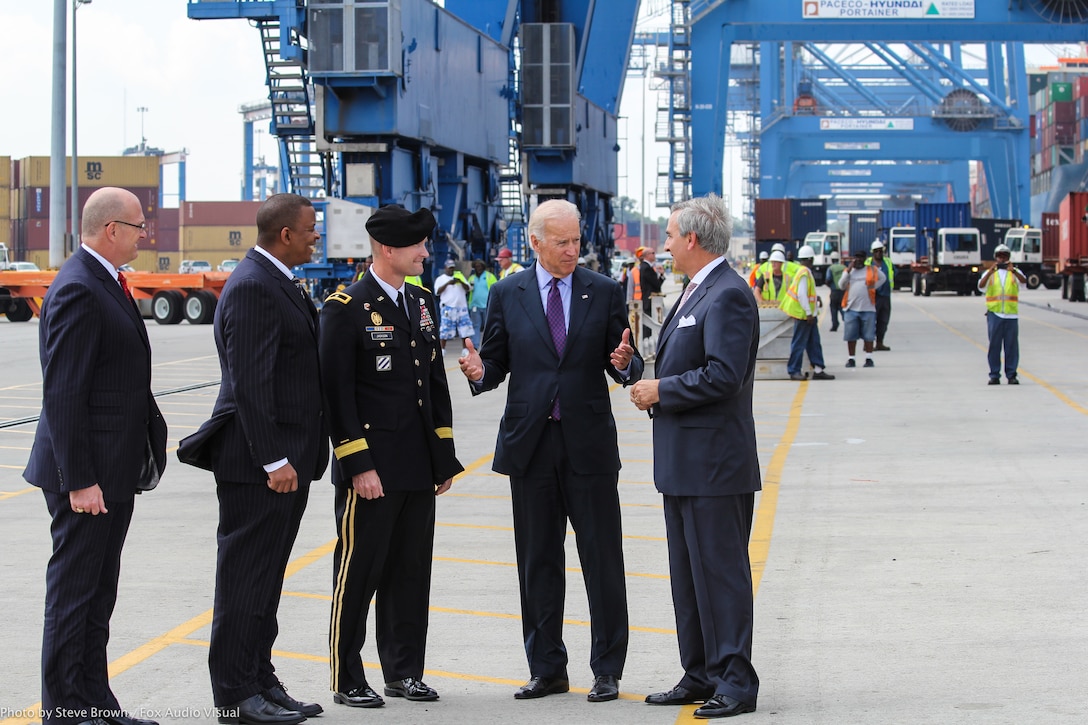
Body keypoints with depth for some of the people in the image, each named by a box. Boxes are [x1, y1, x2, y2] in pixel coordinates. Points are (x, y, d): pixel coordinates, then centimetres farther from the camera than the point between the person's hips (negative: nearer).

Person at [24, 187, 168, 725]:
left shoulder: (106, 285, 14)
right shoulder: (78, 291, -18)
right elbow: (63, 394, -22)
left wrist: (152, 433, 15)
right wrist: (78, 480, -23)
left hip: (116, 470, 10)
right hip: (89, 475, -10)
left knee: (99, 590, 16)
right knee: (73, 589, -2)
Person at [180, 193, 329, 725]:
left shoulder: (276, 283, 16)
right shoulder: (253, 287, -17)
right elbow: (249, 382, -22)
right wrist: (274, 460, -23)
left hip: (284, 457, 10)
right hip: (258, 462, -10)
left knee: (265, 579, 15)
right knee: (246, 577, -3)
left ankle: (260, 682, 22)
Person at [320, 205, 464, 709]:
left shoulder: (422, 303, 13)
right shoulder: (347, 309, -9)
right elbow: (337, 393, -12)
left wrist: (445, 458, 13)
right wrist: (358, 466, -16)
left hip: (419, 469, 7)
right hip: (370, 469, -7)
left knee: (411, 573, 12)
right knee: (359, 573, -1)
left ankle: (404, 672, 22)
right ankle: (348, 680, 7)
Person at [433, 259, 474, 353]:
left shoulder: (460, 276, 15)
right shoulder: (440, 279, 7)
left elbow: (468, 288, 8)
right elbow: (437, 292, -6)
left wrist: (461, 282, -11)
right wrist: (447, 283, -17)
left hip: (461, 307, 3)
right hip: (448, 307, -3)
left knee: (465, 329, -1)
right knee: (445, 330, -3)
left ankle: (465, 349, 4)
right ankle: (442, 349, 6)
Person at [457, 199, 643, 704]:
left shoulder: (604, 292, 3)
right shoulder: (507, 295, 4)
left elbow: (626, 368, 5)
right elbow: (496, 366, 7)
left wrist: (624, 364, -17)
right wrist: (479, 373, -15)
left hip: (589, 444, -1)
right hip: (530, 444, 1)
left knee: (602, 560, 0)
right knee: (538, 562, 7)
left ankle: (607, 671, 9)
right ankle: (547, 669, 17)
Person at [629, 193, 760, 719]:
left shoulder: (728, 295, -16)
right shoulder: (695, 291, 17)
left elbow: (724, 375, -25)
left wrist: (662, 391, -15)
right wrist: (655, 389, 5)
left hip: (715, 463, -11)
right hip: (684, 461, 11)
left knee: (721, 572, -5)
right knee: (688, 574, 14)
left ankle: (736, 681, 1)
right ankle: (700, 676, 21)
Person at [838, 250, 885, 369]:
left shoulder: (872, 270, 7)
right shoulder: (848, 271, 11)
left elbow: (882, 278, 10)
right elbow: (841, 286, 2)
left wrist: (874, 286, -3)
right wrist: (848, 271, -4)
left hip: (868, 308, -2)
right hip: (851, 308, 2)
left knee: (868, 335, 2)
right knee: (851, 336, 2)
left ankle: (869, 358, 9)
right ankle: (851, 359, 8)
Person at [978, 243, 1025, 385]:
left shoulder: (1014, 273, 11)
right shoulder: (989, 273, 9)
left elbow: (1024, 281, -10)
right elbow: (981, 286, -10)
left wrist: (1013, 271, -28)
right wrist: (991, 271, -24)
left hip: (1011, 313, 1)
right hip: (994, 313, 0)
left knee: (1012, 345, 0)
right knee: (994, 345, 0)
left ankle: (1011, 375, 6)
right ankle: (994, 375, 4)